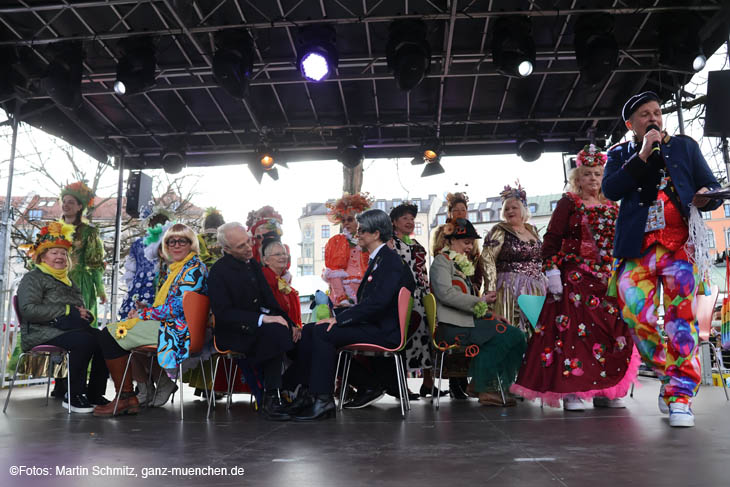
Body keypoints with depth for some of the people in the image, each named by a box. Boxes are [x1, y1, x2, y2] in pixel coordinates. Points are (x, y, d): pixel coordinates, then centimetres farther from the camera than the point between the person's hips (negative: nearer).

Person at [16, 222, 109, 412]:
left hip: (69, 329, 7)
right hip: (40, 333, -7)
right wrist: (67, 310, -15)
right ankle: (73, 396, -22)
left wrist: (85, 314, 2)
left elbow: (80, 308, 28)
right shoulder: (33, 278, 4)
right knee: (84, 340, -34)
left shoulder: (67, 281, 29)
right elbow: (28, 310, -12)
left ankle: (94, 394, -13)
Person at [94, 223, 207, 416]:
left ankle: (125, 398, -4)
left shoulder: (194, 269, -13)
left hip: (178, 332, -10)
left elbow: (176, 308, -20)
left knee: (111, 335, -11)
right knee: (111, 330, 13)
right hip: (168, 324, 11)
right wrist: (141, 311, 5)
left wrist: (143, 314, -9)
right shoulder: (176, 268, 20)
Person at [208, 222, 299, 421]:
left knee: (295, 334, -18)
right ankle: (269, 401, -25)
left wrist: (289, 323, -4)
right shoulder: (219, 271, -11)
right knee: (276, 332, -32)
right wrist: (262, 319, -27)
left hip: (259, 325, 7)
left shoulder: (253, 264, 11)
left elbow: (269, 300, 13)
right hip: (233, 333, -7)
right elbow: (223, 313, -18)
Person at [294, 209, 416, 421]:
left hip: (384, 331, -10)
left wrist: (339, 318, -21)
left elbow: (377, 302, -25)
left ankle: (322, 400, -13)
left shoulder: (390, 261, -14)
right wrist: (338, 316, 7)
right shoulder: (378, 259, 18)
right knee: (318, 331, 5)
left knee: (323, 333, -19)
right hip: (372, 325, 10)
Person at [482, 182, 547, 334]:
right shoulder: (499, 231, -4)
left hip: (536, 290, 6)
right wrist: (491, 288, -21)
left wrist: (546, 283, 15)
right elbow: (487, 259, -13)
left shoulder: (532, 230, 14)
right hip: (511, 290, -6)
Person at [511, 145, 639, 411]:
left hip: (606, 279, 5)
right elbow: (551, 239, -5)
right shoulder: (568, 203, 2)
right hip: (574, 277, -5)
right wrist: (552, 271, -14)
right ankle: (571, 391, -3)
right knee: (572, 328, -9)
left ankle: (605, 390, 13)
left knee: (612, 330, 3)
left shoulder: (612, 208, 17)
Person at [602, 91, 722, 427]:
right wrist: (642, 155, -7)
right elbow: (610, 189, -2)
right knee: (636, 316, -7)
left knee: (680, 312, -10)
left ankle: (680, 393, -4)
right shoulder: (620, 154, 17)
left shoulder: (684, 145, 18)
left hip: (680, 242, 0)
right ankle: (668, 376, 15)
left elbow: (711, 185, 13)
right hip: (638, 245, 1)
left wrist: (707, 196, -10)